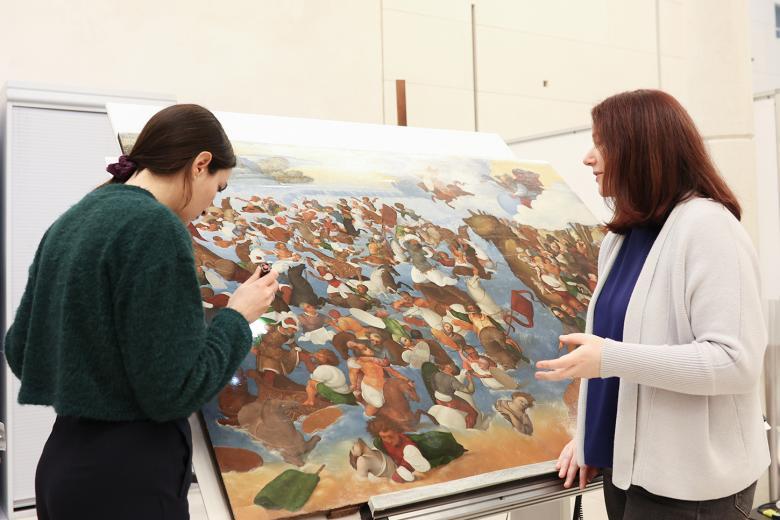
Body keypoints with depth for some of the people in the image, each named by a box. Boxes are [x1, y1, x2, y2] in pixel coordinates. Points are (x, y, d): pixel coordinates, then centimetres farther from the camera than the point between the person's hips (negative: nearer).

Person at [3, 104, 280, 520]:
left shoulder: (68, 222, 6)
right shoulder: (155, 226, -19)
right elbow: (172, 393, -20)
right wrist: (238, 316, -7)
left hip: (65, 462, 8)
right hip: (128, 480, -8)